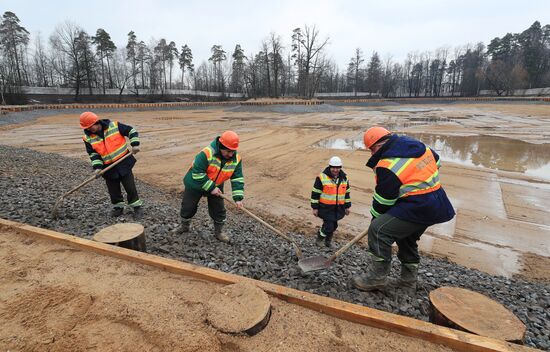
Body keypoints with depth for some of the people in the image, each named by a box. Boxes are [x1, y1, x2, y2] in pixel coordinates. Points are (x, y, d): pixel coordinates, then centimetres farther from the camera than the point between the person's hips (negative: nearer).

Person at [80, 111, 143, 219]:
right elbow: (93, 154, -1)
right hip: (108, 167, 3)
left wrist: (135, 144, -15)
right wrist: (97, 167, -14)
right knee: (113, 190, 9)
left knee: (130, 186, 0)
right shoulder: (88, 138, -3)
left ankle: (137, 206, 14)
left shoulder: (114, 126, -11)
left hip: (123, 162, -3)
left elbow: (131, 131, -4)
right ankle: (118, 207, 30)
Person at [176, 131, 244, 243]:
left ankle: (219, 231, 28)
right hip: (195, 184, -3)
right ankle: (185, 225, 41)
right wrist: (211, 188, -29)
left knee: (219, 209, 5)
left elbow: (237, 179, -15)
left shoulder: (236, 159, -20)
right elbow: (197, 174, -32)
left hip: (216, 187, 3)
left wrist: (238, 198, -23)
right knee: (188, 207, 12)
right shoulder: (206, 154, -35)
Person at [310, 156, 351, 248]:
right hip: (326, 208, -5)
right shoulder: (322, 177, -12)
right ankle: (319, 239, 17)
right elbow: (315, 193, -9)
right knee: (328, 225, -9)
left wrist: (347, 206, 14)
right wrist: (315, 207, -9)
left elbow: (347, 193, 15)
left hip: (338, 208, 5)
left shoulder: (344, 178, 6)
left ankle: (328, 241, 35)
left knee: (333, 225, 13)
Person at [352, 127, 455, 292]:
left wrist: (375, 219, 4)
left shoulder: (388, 167, -20)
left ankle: (378, 277, -3)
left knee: (378, 230, -12)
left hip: (418, 208, -10)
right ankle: (408, 281, 34)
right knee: (407, 239, 24)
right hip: (437, 205, 10)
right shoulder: (419, 146, 7)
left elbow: (383, 200, -12)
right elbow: (437, 162, 25)